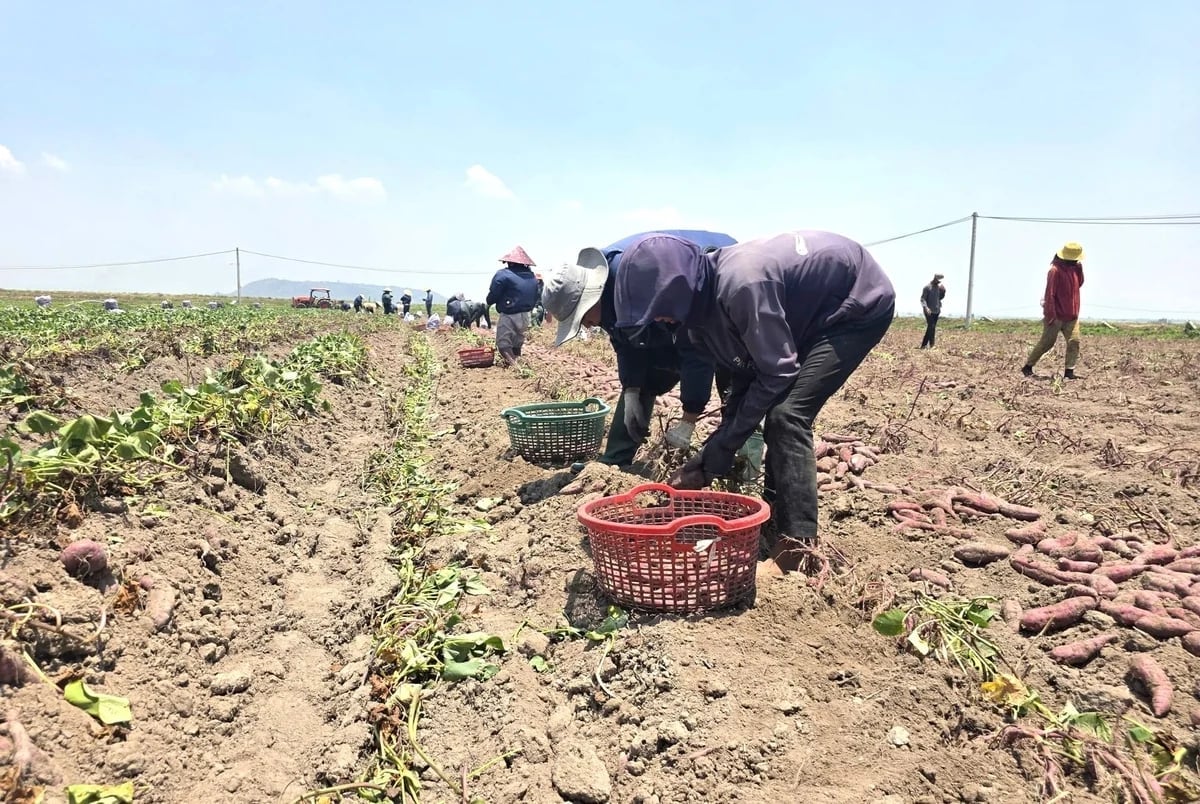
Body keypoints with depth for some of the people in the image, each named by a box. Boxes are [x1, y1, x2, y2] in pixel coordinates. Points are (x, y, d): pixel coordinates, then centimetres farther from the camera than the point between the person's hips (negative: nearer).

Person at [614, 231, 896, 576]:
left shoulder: (741, 282, -35)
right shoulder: (705, 299, -7)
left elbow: (776, 373, -29)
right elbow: (743, 374, 1)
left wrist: (719, 452, -22)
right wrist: (709, 456, -1)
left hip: (861, 303, -9)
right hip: (816, 311, 9)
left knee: (786, 414, -20)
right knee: (777, 413, 7)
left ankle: (799, 549, -17)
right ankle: (775, 525, 19)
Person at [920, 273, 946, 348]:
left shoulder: (938, 287, 12)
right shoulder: (927, 287, -8)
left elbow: (940, 297, 20)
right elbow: (922, 299, -10)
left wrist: (943, 291, 1)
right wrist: (925, 307, -25)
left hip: (936, 311, 7)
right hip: (929, 311, -7)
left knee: (932, 328, 8)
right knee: (931, 327, -14)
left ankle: (923, 345, 14)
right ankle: (931, 345, -13)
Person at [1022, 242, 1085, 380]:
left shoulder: (1073, 269, 10)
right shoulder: (1056, 270, -15)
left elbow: (1079, 284, 18)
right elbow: (1050, 294, -17)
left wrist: (1080, 269, 3)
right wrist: (1050, 314, -21)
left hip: (1071, 316, 7)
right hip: (1056, 316, -7)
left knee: (1074, 341, -4)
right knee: (1047, 343, -1)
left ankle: (1069, 371, -3)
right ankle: (1028, 366, 12)